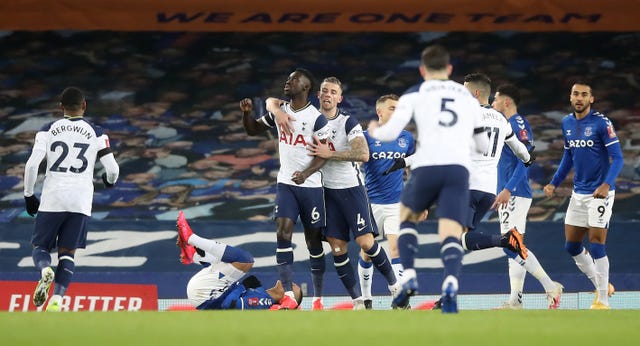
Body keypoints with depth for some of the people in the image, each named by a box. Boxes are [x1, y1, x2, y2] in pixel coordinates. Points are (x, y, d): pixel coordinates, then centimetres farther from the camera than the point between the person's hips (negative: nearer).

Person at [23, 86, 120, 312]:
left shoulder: (48, 131, 5)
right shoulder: (96, 133, 6)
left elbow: (32, 165, -4)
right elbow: (113, 169, 4)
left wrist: (29, 195, 8)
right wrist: (109, 180, 28)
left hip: (52, 199, 0)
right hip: (81, 201, 0)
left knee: (40, 246, 12)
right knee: (67, 252, 8)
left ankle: (45, 270, -23)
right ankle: (57, 299, -12)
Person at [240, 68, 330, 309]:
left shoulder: (316, 118, -9)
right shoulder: (279, 112, 8)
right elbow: (253, 130, 20)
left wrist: (306, 173, -28)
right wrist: (247, 113, -1)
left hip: (311, 186, -4)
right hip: (285, 184, 4)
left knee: (314, 241, 4)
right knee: (283, 233, -13)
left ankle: (318, 297, 16)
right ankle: (289, 296, -18)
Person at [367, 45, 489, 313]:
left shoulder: (415, 94, 13)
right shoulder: (468, 97, 25)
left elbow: (392, 132, 2)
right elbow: (482, 145, 31)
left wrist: (374, 132, 25)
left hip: (427, 167, -1)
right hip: (459, 169, 1)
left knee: (407, 215, 26)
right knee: (451, 235, -8)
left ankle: (408, 278, 9)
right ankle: (450, 283, -38)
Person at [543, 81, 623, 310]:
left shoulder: (601, 123, -12)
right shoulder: (567, 123, 8)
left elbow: (617, 158, -15)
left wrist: (607, 184, -28)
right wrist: (554, 183, 13)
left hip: (600, 193, -7)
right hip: (578, 194, 7)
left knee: (596, 246, -11)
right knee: (572, 247, 8)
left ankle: (602, 300, -2)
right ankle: (602, 286, 26)